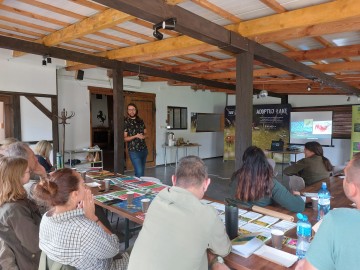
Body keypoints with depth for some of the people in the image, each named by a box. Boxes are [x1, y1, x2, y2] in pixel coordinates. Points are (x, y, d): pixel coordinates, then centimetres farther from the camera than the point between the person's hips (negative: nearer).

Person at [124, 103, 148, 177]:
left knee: (142, 171, 12)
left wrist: (143, 136, -7)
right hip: (133, 151, -5)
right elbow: (125, 138, -7)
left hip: (144, 149, 5)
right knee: (139, 172, -12)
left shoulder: (140, 121, 8)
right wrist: (136, 136, -20)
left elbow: (145, 133, 15)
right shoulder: (126, 122, -6)